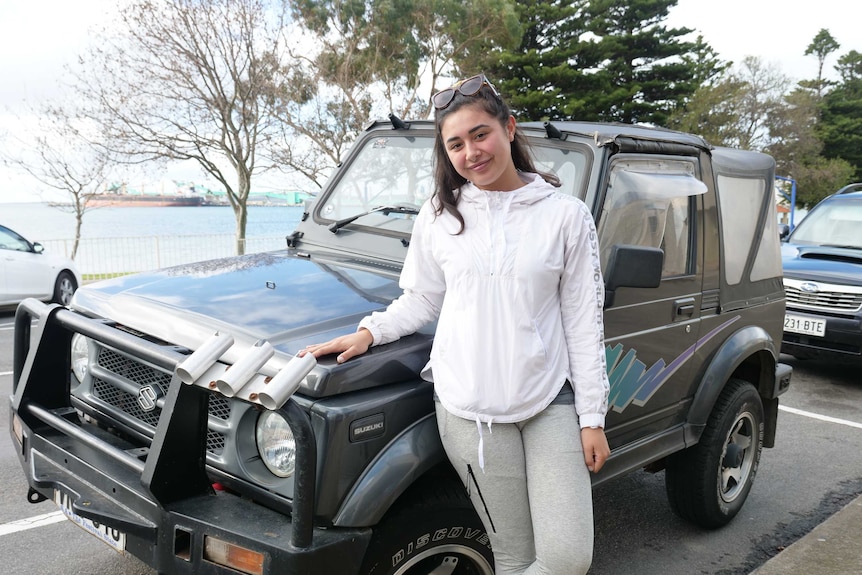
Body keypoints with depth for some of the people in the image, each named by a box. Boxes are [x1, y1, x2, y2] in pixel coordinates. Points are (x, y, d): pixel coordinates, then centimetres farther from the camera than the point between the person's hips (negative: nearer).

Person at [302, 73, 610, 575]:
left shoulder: (566, 216, -3)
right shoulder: (440, 217, 3)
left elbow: (584, 324, -1)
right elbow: (421, 301, 12)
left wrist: (592, 417, -1)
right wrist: (369, 332, -4)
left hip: (550, 402, 0)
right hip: (469, 407, 0)